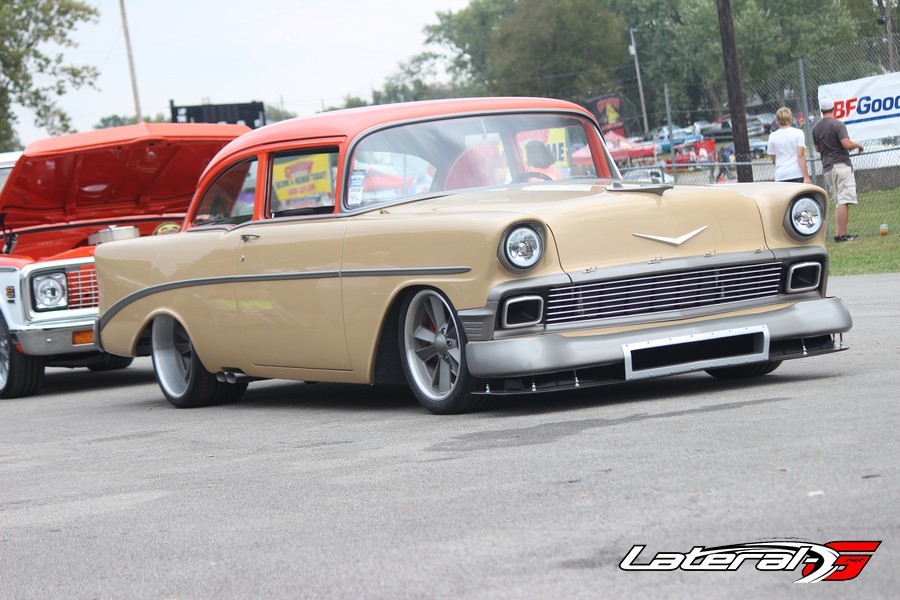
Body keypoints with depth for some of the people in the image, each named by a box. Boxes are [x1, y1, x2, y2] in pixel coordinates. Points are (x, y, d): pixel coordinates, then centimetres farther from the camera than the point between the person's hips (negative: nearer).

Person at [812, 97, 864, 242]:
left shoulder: (816, 128, 10)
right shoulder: (837, 125, -11)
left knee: (838, 203, 12)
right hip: (841, 164, -7)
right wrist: (858, 145, 0)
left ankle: (838, 234, 5)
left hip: (827, 167, 7)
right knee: (844, 201, -7)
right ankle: (842, 235, -11)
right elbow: (847, 144, -19)